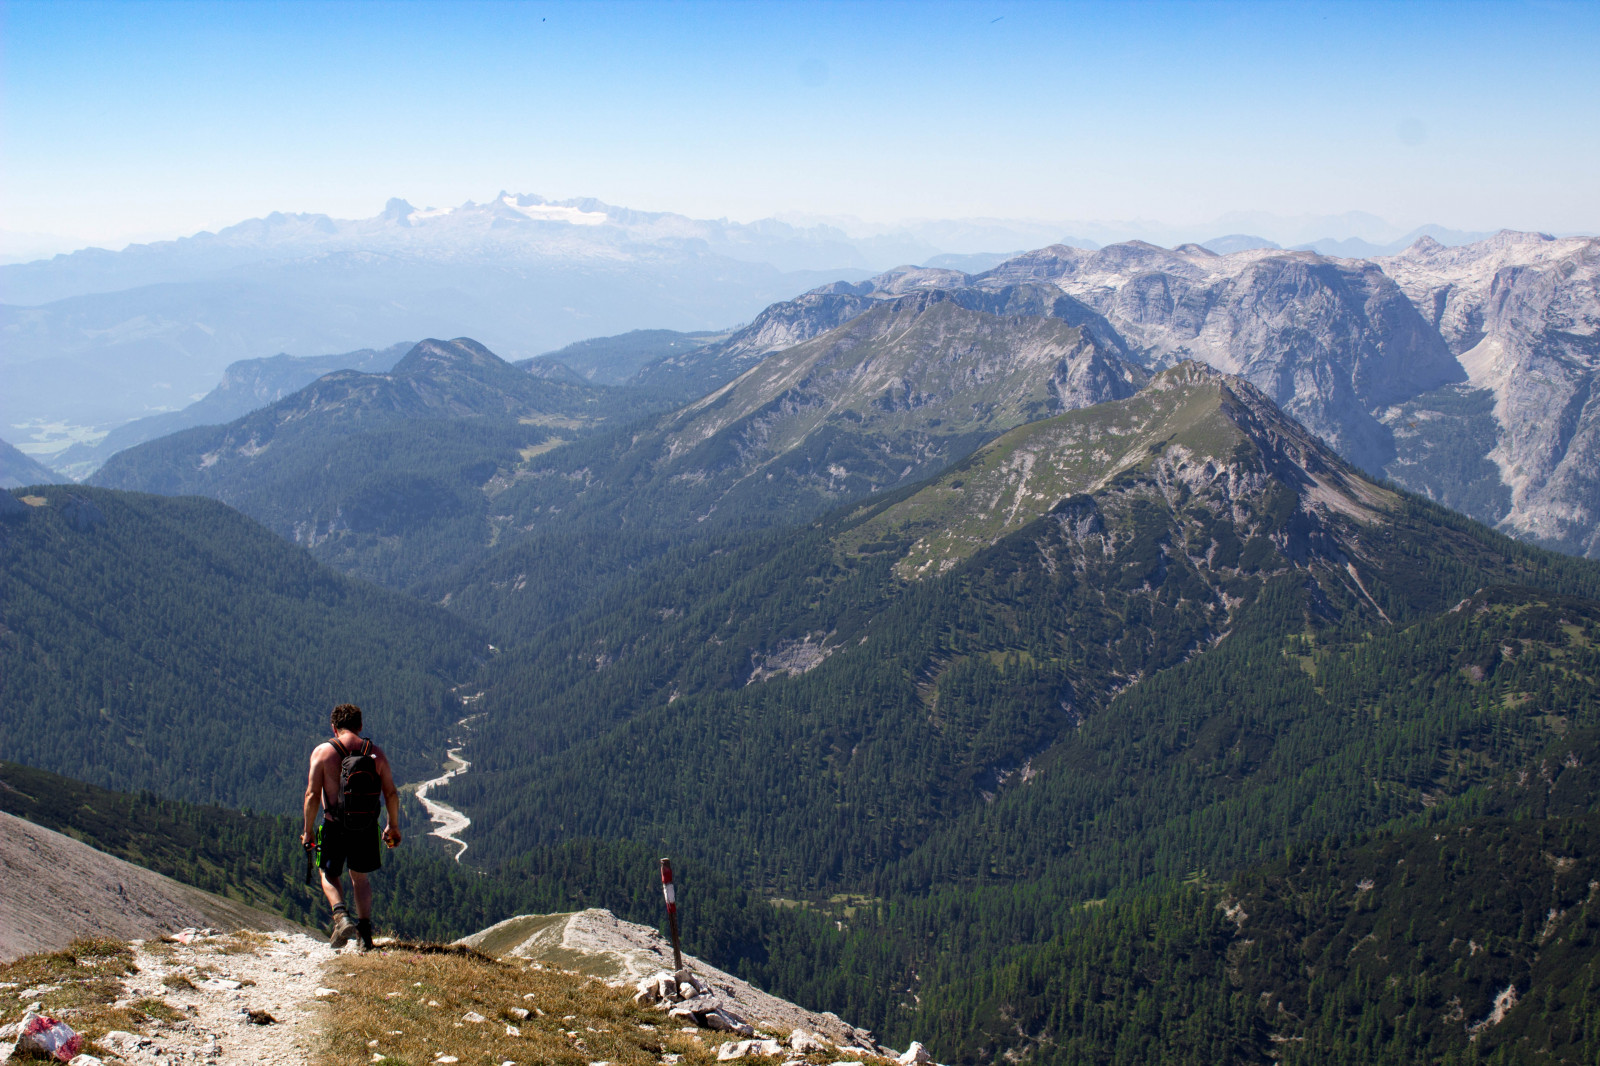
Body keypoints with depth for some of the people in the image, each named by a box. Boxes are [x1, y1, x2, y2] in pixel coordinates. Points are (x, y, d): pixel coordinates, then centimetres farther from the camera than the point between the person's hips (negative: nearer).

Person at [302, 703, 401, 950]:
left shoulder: (322, 751, -5)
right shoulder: (376, 753, 1)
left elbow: (312, 795, -8)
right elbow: (391, 794, 2)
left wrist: (308, 831, 1)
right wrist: (393, 826, 15)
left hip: (335, 825, -2)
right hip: (367, 827, 2)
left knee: (329, 873, 21)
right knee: (360, 876, 22)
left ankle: (341, 916, -4)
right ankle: (365, 930, 12)